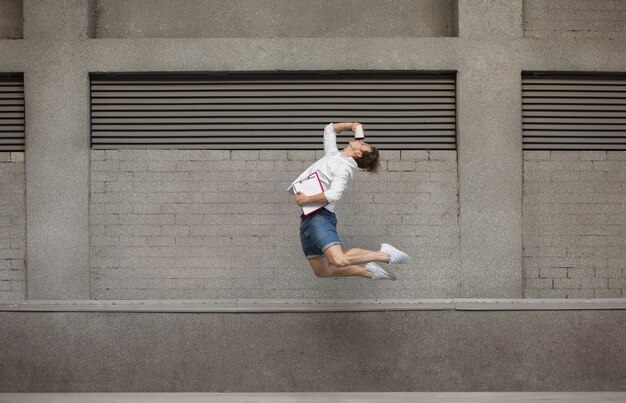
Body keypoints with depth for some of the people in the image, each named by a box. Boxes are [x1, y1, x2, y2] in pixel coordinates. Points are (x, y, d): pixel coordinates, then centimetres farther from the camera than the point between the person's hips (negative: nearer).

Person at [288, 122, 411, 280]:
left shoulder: (344, 168, -10)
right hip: (307, 218, 9)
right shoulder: (333, 155, 17)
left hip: (320, 216, -9)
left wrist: (307, 199, -18)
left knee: (339, 260, -28)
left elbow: (333, 195, -25)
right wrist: (349, 125, 18)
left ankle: (385, 255, -13)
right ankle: (368, 272, 20)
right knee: (322, 271, 9)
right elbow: (329, 129, 33)